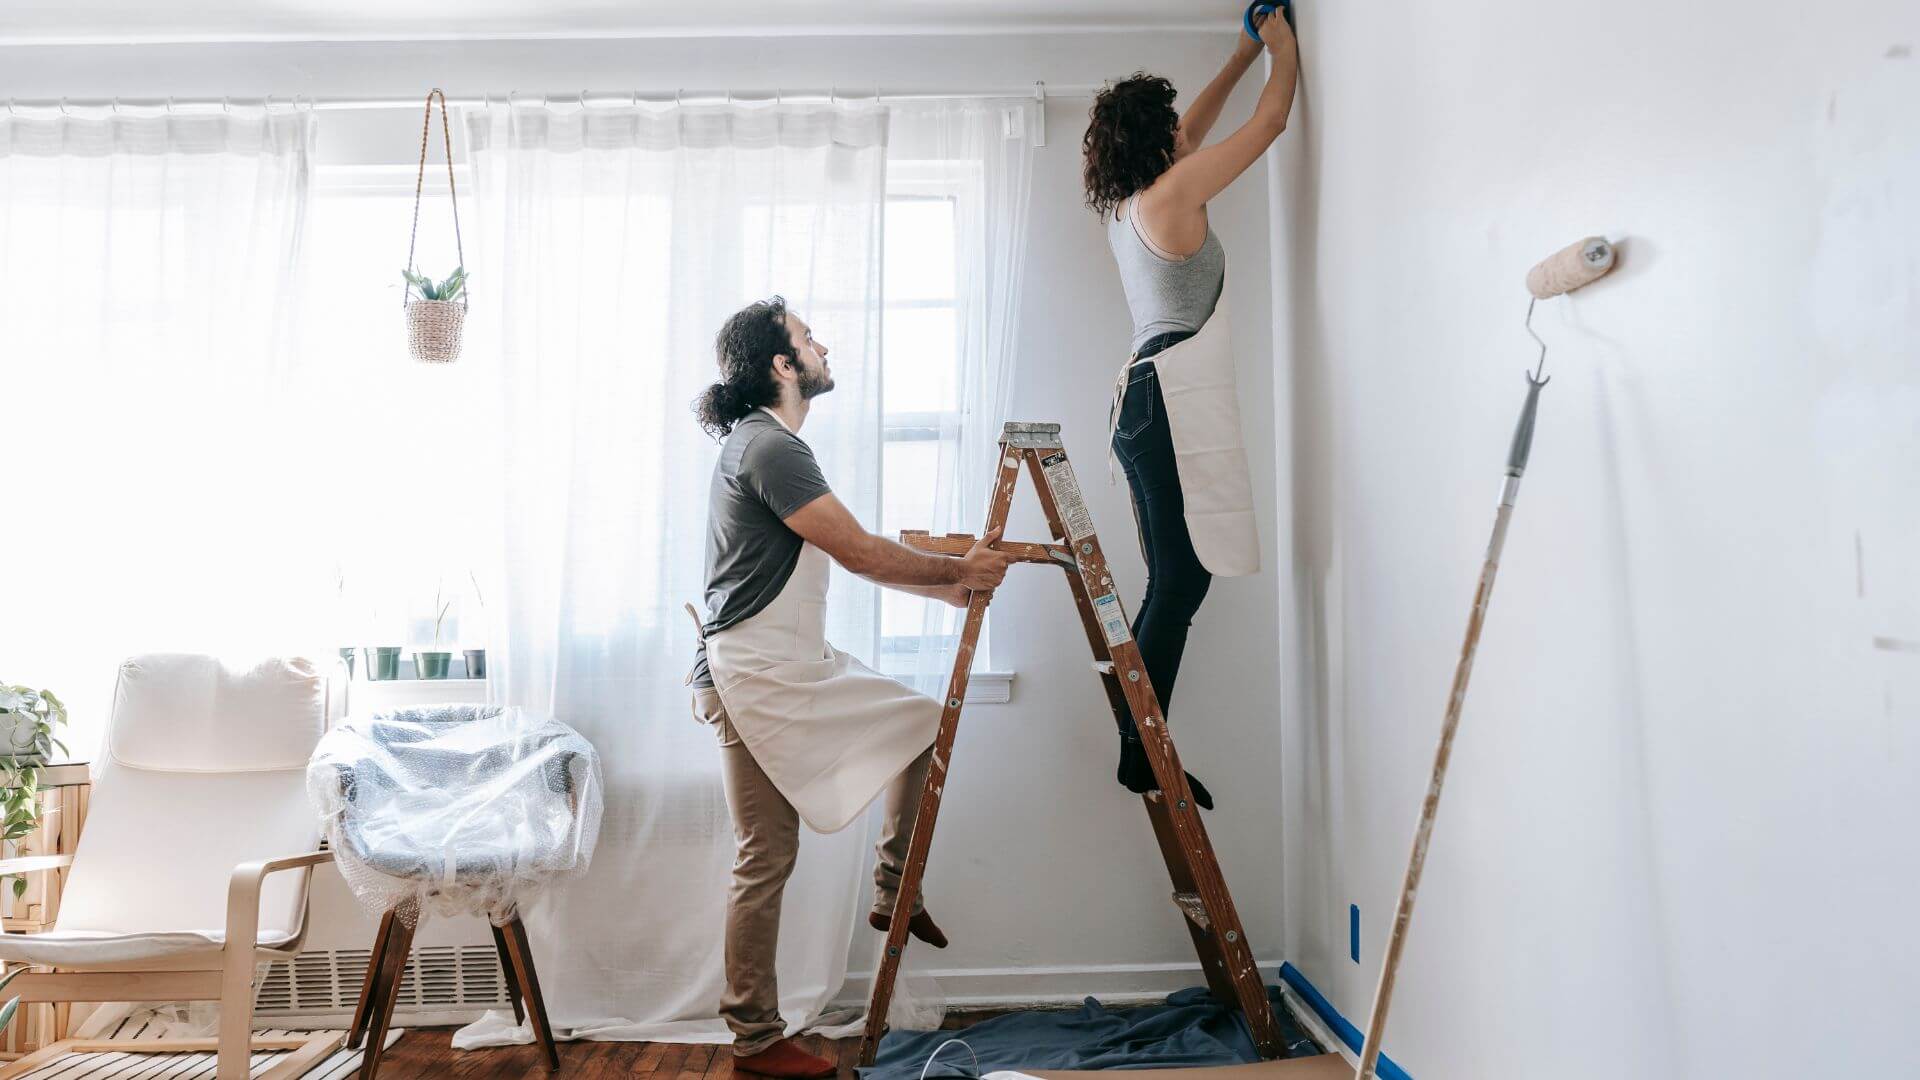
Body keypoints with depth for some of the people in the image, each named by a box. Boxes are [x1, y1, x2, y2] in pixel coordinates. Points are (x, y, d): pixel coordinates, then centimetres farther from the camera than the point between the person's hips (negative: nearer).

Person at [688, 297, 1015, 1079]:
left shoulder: (773, 443, 17)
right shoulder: (767, 446, -16)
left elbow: (850, 554, 19)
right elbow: (861, 553, -18)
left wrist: (944, 586, 15)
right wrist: (959, 570, -5)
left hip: (800, 667, 10)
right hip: (753, 677, -10)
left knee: (925, 724, 13)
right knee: (767, 857, -2)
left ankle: (894, 892, 21)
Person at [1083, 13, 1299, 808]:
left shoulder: (1122, 204, 17)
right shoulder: (1173, 193, -6)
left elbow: (1191, 133, 35)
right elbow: (1271, 122, 3)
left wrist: (1242, 57, 41)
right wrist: (1283, 51, 21)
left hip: (1146, 399, 10)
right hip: (1176, 401, -10)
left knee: (1173, 584, 10)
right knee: (1181, 582, -8)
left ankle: (1141, 749, 15)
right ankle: (1143, 758, -4)